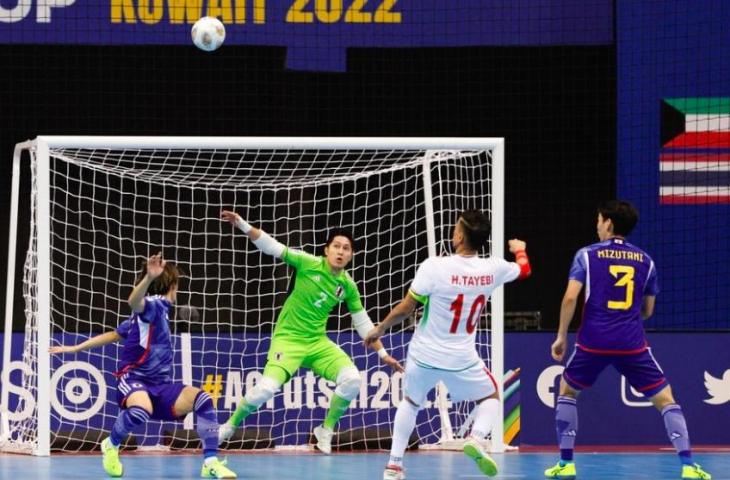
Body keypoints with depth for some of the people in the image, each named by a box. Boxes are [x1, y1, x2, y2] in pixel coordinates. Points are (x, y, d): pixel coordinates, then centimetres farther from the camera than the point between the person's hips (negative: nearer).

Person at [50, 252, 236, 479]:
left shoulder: (158, 310, 20)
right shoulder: (152, 305, -6)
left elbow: (114, 334, 25)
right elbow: (134, 301, -33)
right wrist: (149, 278, -53)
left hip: (159, 386, 8)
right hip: (134, 380, -8)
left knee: (201, 399, -17)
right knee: (142, 409, -41)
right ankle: (111, 445, -10)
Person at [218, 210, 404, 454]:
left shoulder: (348, 286, 2)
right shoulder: (308, 264, -10)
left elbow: (363, 324, 11)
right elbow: (271, 246, -11)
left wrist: (383, 354, 10)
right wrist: (241, 224, -22)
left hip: (317, 342, 4)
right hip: (288, 339, -4)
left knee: (352, 379, -18)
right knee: (267, 388, -23)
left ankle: (326, 430, 4)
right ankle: (230, 426, 4)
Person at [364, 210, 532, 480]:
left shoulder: (434, 267, -20)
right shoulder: (493, 269, -9)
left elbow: (404, 309, -13)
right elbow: (524, 270, 15)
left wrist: (379, 330, 5)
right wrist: (520, 250, 39)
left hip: (424, 356, -1)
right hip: (461, 360, 1)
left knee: (410, 402, 26)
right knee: (490, 397, 24)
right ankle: (476, 439, -6)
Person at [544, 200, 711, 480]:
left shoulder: (587, 255, 3)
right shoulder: (645, 261, 10)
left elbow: (570, 298, -7)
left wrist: (561, 337, 2)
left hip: (593, 341, -1)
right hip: (632, 343, 1)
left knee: (567, 392, 23)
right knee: (665, 400, 6)